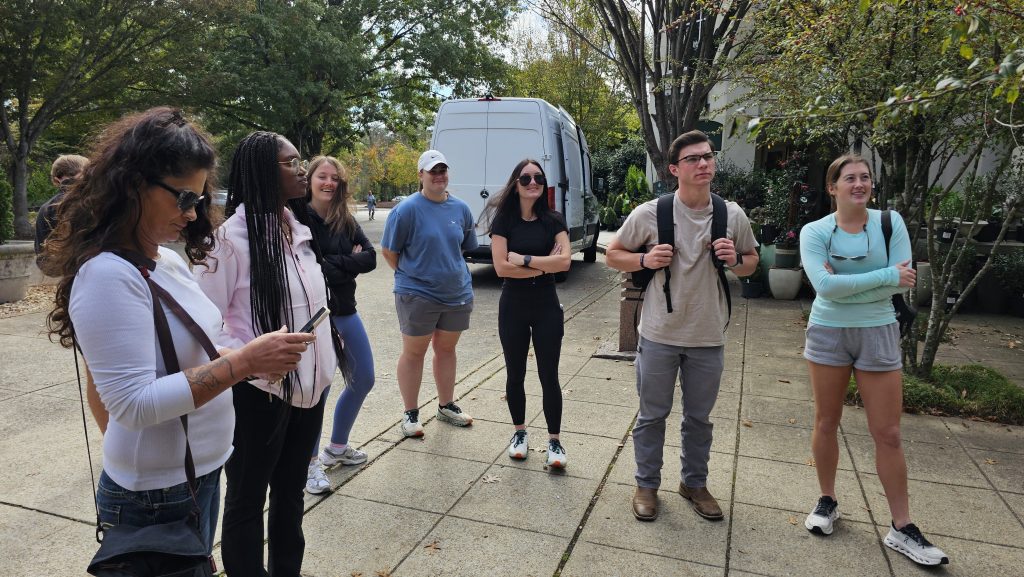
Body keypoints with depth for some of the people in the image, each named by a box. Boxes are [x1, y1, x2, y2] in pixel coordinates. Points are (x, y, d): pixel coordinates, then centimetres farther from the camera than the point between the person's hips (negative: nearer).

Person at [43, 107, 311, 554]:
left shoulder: (170, 261, 4)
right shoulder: (107, 275, -21)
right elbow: (134, 404, -27)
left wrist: (257, 356, -5)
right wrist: (243, 361, -28)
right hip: (157, 495, -8)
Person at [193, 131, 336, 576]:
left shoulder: (300, 229, 5)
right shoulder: (232, 236, -16)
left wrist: (324, 369, 13)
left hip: (309, 386, 7)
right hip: (259, 393, -7)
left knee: (291, 491, 21)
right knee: (247, 500, 13)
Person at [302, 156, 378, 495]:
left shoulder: (346, 221, 6)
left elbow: (370, 258, -5)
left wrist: (332, 263, -16)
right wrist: (348, 264, -13)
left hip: (345, 311, 7)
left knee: (364, 380, 14)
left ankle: (337, 447, 34)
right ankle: (311, 463, 19)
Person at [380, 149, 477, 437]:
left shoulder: (461, 209, 2)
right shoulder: (407, 210, -12)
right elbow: (388, 251, -6)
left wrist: (448, 269, 11)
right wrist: (411, 275, 1)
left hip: (457, 294, 5)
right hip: (417, 295, -5)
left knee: (446, 349, 17)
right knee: (414, 352, 7)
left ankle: (447, 406, 32)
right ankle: (411, 413, 20)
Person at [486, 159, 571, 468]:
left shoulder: (553, 220, -1)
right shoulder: (504, 220, -4)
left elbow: (564, 261, -15)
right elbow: (501, 267, -15)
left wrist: (524, 260, -17)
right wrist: (545, 265, -14)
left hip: (547, 307, 0)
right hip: (513, 307, 0)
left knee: (549, 376, 3)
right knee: (515, 374, 12)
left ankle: (554, 440, 17)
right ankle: (520, 433, 30)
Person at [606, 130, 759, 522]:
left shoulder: (733, 215, -1)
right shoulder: (649, 214, -9)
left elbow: (752, 262, 12)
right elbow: (614, 255, 2)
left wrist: (735, 260, -11)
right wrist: (645, 259, -18)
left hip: (708, 338, 2)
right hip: (659, 335, -2)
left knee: (699, 418, 17)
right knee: (652, 416, 11)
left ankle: (695, 483, 38)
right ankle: (647, 485, 30)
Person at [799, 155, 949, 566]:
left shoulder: (890, 222, -4)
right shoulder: (814, 232, -7)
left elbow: (904, 282, -11)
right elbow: (824, 284, -21)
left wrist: (844, 284, -18)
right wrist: (885, 276, -19)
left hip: (877, 334, 1)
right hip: (827, 333, 0)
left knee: (887, 433, 4)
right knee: (826, 423, 11)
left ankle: (902, 529, 17)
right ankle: (827, 501, 30)